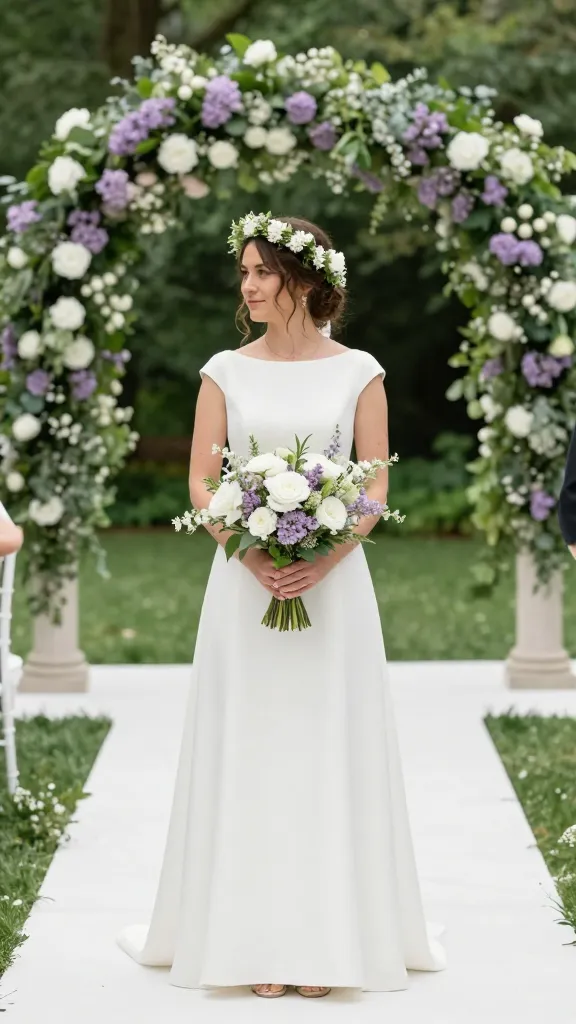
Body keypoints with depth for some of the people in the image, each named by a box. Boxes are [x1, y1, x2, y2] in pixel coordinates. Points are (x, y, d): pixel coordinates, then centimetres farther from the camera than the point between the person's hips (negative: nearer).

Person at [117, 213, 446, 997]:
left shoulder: (358, 372, 2)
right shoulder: (225, 372, 5)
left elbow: (376, 487, 0)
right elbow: (201, 485, 2)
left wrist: (324, 562, -15)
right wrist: (252, 557, -14)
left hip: (334, 583, -1)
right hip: (244, 583, 1)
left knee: (329, 749, 1)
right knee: (249, 752, 1)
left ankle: (326, 938, 9)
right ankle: (253, 938, 8)